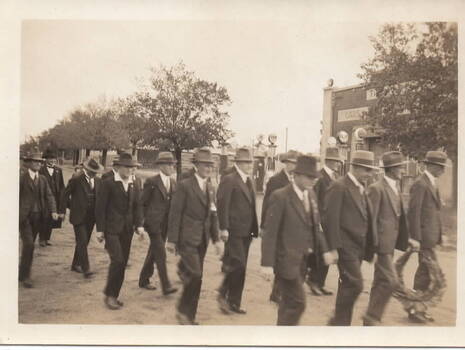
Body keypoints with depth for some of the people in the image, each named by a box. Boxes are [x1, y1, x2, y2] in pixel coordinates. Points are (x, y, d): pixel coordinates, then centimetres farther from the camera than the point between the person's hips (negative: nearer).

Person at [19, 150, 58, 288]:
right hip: (24, 216, -5)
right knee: (28, 244, -12)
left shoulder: (43, 179, 10)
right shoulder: (22, 178, -5)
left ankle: (22, 272, 28)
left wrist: (53, 211, -11)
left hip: (38, 216, 5)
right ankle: (25, 276, -2)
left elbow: (49, 196, 4)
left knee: (29, 245, 12)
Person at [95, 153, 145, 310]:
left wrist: (139, 225, -2)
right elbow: (100, 207, -6)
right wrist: (100, 229, -9)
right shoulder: (108, 183, -5)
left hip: (127, 230, 5)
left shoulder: (134, 185, 11)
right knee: (117, 260, -14)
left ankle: (114, 295, 20)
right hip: (111, 228, -5)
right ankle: (109, 295, 3)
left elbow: (137, 206, 12)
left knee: (123, 263, 7)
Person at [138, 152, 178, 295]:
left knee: (153, 253, 16)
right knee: (161, 254, -9)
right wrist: (141, 223, -5)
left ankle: (144, 280, 30)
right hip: (153, 223, -6)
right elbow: (142, 203, -4)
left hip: (165, 224, 6)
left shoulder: (173, 183, 11)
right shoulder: (152, 181, -7)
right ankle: (166, 286, -5)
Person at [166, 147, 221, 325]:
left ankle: (188, 315, 24)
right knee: (195, 275, -12)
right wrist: (172, 240, -12)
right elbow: (175, 213, -10)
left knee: (195, 277, 11)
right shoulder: (185, 185, -9)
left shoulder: (211, 188, 12)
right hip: (187, 238, -6)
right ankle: (183, 311, 11)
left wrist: (216, 239, 11)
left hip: (202, 239, 7)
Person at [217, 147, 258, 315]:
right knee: (238, 264, -10)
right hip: (234, 231, -8)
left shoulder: (249, 181, 16)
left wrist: (254, 228, 12)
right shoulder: (229, 180, -9)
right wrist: (224, 228, -20)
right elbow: (222, 205, -15)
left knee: (240, 268, 12)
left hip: (246, 232, 8)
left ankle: (234, 302, 22)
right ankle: (223, 294, 11)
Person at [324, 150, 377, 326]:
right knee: (355, 285, -10)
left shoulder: (361, 189, 14)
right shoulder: (339, 187, -12)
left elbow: (366, 220, 15)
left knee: (348, 286, 14)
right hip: (346, 246, -8)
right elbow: (330, 219, -16)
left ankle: (341, 322, 25)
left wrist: (370, 248, 13)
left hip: (358, 247, 8)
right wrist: (333, 248, -18)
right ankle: (339, 321, 6)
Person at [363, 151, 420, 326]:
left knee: (381, 283, 14)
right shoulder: (376, 188, -14)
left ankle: (370, 320, 26)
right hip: (382, 243, -9)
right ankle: (372, 317, 5)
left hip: (391, 243, 9)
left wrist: (407, 239, 13)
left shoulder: (396, 187, 13)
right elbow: (370, 219, -16)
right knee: (391, 281, -10)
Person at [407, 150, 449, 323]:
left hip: (431, 236, 9)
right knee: (431, 273, -6)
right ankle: (415, 309, 6)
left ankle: (417, 308, 25)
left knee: (424, 273, 14)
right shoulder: (420, 184, -15)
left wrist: (439, 234, 15)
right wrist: (416, 239, -20)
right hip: (425, 236, -9)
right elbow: (413, 213, -19)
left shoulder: (432, 183, 15)